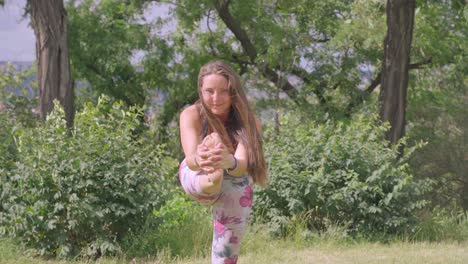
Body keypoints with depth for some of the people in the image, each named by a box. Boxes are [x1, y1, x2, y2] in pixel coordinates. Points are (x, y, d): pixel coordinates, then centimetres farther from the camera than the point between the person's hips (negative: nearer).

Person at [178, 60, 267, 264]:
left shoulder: (248, 121, -28)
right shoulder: (191, 115, -27)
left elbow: (242, 165, -46)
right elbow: (190, 158, -45)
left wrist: (229, 162, -71)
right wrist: (199, 159, -70)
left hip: (232, 184, 2)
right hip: (197, 178, -2)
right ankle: (211, 181, -68)